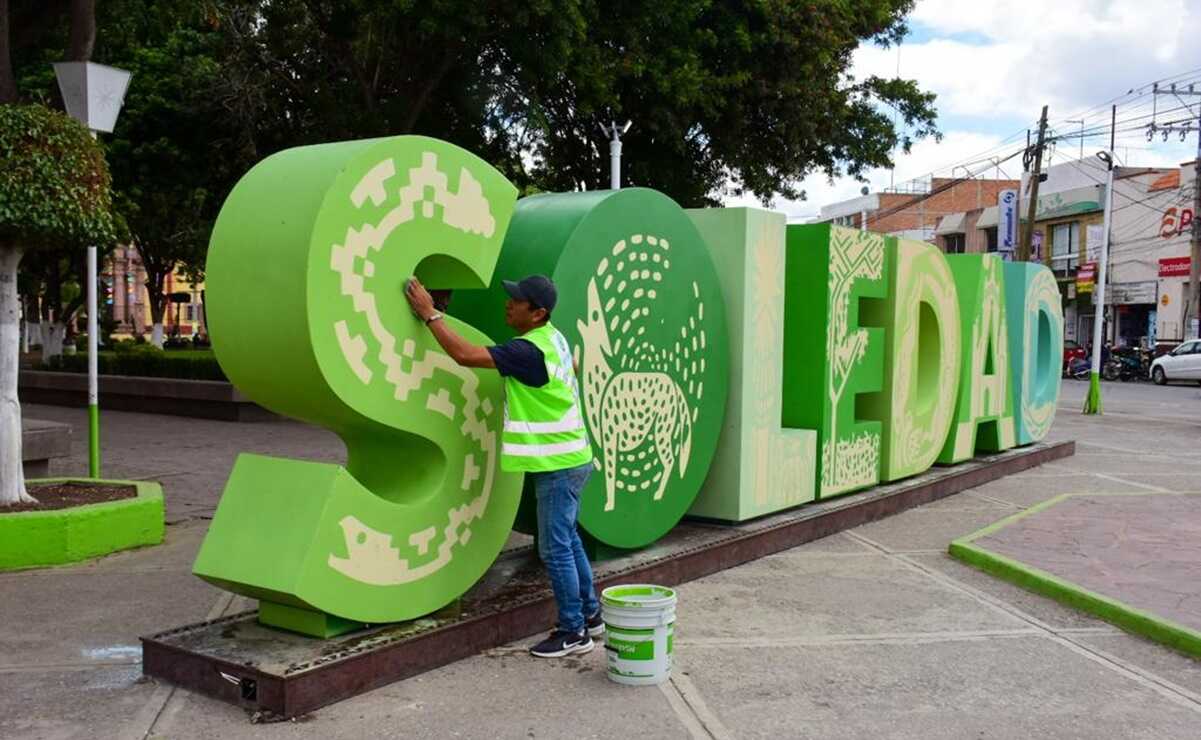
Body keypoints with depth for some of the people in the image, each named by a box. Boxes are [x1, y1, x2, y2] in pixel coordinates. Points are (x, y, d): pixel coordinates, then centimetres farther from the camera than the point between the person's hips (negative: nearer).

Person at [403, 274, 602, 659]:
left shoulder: (529, 350, -24)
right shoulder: (552, 337, 6)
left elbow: (466, 355, -28)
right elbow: (572, 367, 27)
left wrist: (430, 314, -21)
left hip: (559, 465, -10)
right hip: (568, 458, 10)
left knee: (555, 548, -1)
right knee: (568, 540, 19)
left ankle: (574, 632, 10)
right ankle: (589, 615, 30)